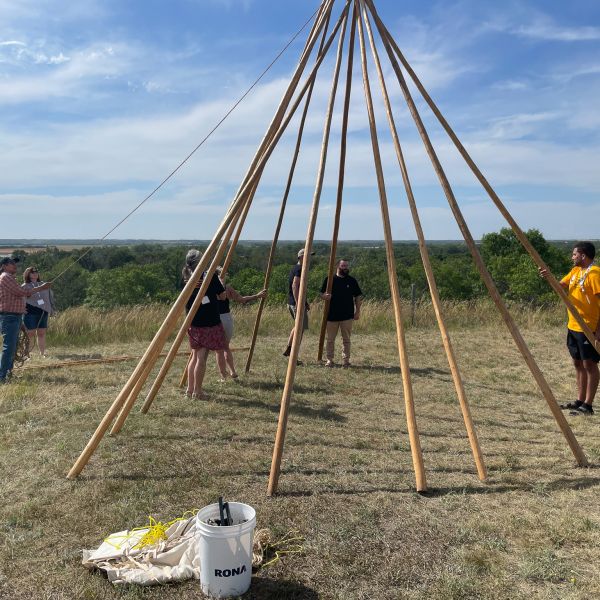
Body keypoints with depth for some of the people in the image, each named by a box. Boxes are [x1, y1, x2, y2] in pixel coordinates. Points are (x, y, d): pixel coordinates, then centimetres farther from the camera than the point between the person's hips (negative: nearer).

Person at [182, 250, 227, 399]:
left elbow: (186, 301, 11)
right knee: (201, 357, -2)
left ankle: (190, 389, 18)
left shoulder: (186, 278, 2)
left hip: (193, 324, 5)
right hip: (210, 324, -5)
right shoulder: (210, 276, -11)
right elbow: (222, 296, -4)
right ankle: (197, 391, 2)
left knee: (195, 355, 14)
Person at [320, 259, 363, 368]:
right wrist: (325, 296, -17)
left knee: (346, 339, 5)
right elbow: (322, 294, 6)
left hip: (347, 316, 1)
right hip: (331, 315, -1)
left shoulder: (352, 281, 6)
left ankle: (346, 360, 14)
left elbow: (358, 297, 10)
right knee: (330, 339, 5)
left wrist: (357, 311, 4)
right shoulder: (329, 279, 3)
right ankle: (329, 360, 15)